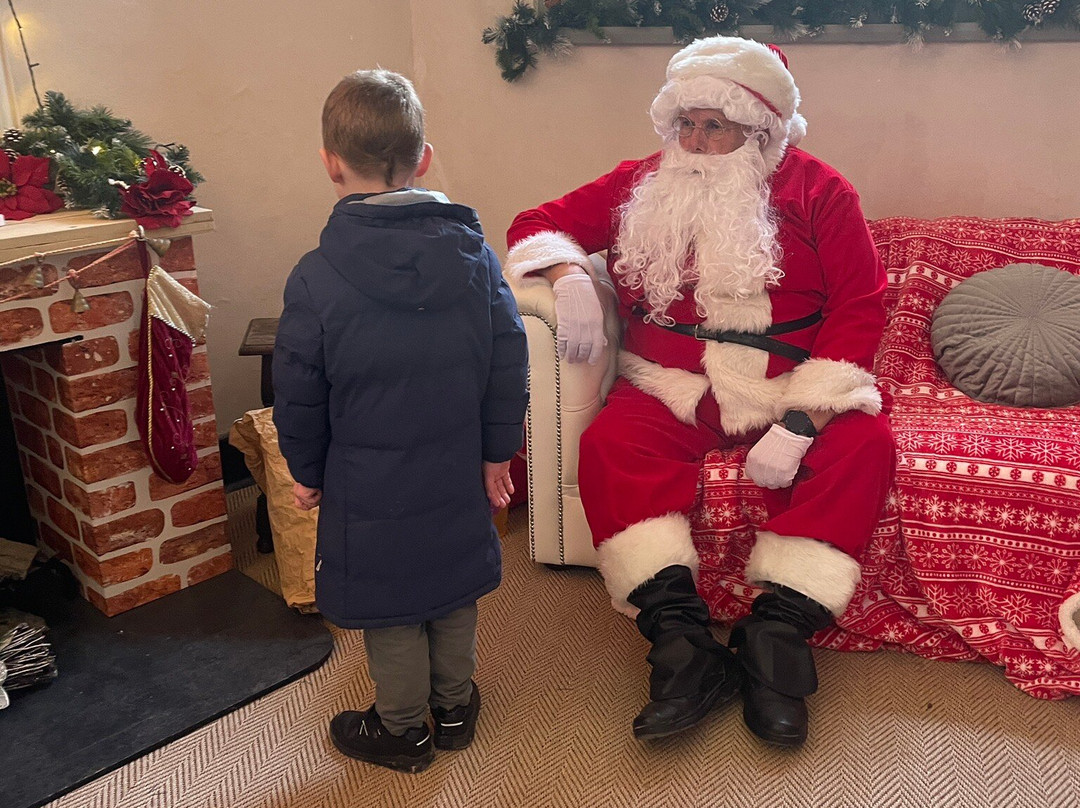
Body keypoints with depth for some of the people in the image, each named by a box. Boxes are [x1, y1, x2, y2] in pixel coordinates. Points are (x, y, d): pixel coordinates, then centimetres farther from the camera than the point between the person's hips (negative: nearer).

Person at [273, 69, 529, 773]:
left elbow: (299, 394, -9)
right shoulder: (475, 253, -9)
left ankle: (403, 730, 33)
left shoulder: (317, 278, -17)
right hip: (459, 476, 4)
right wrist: (498, 452, 9)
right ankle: (455, 707, 41)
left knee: (389, 608, 14)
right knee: (454, 590, 22)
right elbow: (509, 364, -4)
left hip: (369, 484, -3)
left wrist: (307, 471, 7)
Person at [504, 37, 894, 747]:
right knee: (610, 445, -29)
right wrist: (569, 276, -8)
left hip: (792, 390, 0)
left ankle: (778, 631, -25)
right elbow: (539, 223, 17)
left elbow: (859, 310, -4)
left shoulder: (817, 192, 4)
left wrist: (799, 422, -18)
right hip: (673, 389, 1)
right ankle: (681, 643, -31)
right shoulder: (643, 184, 11)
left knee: (864, 445, -28)